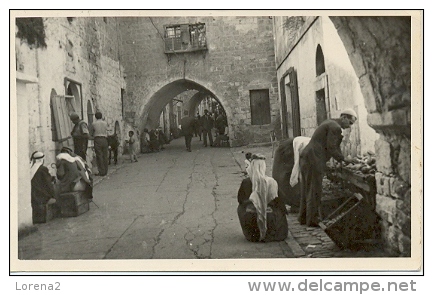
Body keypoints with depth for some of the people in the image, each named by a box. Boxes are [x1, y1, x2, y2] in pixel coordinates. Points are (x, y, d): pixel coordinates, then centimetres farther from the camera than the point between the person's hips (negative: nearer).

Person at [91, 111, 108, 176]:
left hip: (97, 140, -2)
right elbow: (107, 133, 11)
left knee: (99, 156, -2)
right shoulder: (105, 123, 8)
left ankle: (101, 172, -5)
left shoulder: (94, 124, 2)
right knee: (105, 156, 7)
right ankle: (105, 171, 9)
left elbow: (92, 134, 13)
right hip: (104, 140, 3)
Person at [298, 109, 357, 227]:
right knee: (314, 190, -2)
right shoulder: (335, 127, -10)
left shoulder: (329, 123, 21)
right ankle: (313, 220, 4)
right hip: (314, 160, -10)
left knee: (307, 189, 15)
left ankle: (303, 217, 22)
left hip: (305, 158, 10)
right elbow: (331, 148, -15)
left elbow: (333, 146, 24)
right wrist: (343, 159, -2)